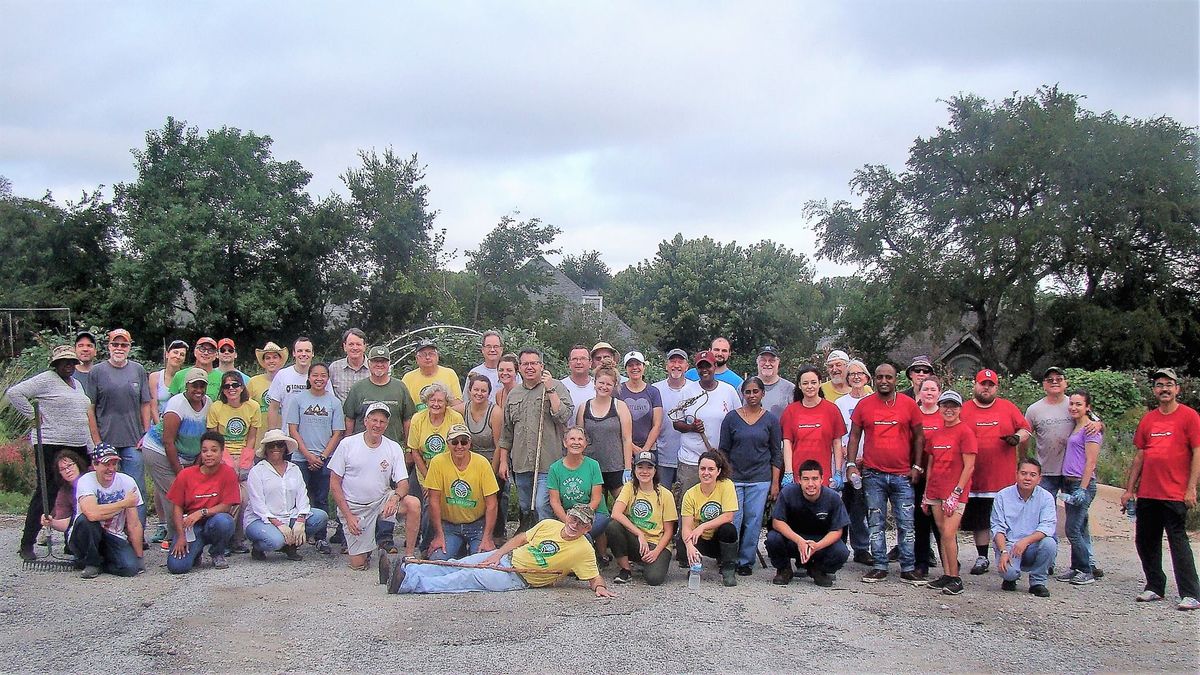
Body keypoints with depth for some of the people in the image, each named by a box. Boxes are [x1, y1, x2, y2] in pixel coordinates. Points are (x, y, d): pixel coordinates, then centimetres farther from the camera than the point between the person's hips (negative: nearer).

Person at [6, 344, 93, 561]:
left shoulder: (77, 384, 20)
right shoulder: (45, 380, -4)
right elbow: (14, 393, -11)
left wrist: (93, 443, 18)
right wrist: (32, 415, -10)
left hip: (78, 446, 8)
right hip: (52, 445, -7)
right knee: (45, 493, -6)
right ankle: (27, 544, 2)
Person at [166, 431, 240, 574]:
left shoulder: (228, 473, -8)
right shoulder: (186, 474, -4)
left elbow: (226, 506, -9)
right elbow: (177, 507, -1)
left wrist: (202, 512, -23)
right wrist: (181, 536, -12)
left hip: (213, 523, 0)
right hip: (190, 526, 0)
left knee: (223, 521, -38)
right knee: (176, 566, -25)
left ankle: (218, 554, -3)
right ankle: (195, 552, 14)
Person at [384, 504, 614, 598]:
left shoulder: (584, 550, -10)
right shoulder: (549, 525, 3)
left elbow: (594, 577, -8)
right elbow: (521, 538, 9)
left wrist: (600, 587, -32)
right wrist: (496, 555, -1)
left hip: (518, 578, -5)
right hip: (507, 558, 5)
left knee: (469, 577, -19)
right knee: (457, 567, -5)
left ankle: (410, 583, -25)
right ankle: (406, 570, -4)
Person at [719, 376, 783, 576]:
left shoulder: (771, 419, 5)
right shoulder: (731, 418, 4)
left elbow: (776, 454, 7)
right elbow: (723, 451, 7)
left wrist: (775, 483, 2)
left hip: (760, 479, 0)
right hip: (734, 477, 0)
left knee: (754, 522, 2)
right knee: (733, 520, -3)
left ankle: (746, 561, 13)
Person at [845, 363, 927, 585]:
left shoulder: (909, 404, 3)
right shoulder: (864, 405, 4)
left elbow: (918, 436, 8)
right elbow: (854, 436, 7)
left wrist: (917, 466, 2)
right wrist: (851, 464, -3)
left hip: (902, 475, 0)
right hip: (873, 475, 1)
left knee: (906, 523, 2)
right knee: (875, 523, 5)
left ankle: (908, 569, 9)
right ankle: (879, 567, 12)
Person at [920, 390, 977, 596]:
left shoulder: (965, 432, -6)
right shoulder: (935, 434, 12)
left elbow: (969, 466, -10)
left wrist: (956, 492, -15)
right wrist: (926, 493, 13)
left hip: (955, 493, -6)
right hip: (935, 492, 6)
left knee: (948, 534, -11)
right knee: (942, 534, 8)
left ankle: (955, 578, -1)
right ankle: (946, 574, 14)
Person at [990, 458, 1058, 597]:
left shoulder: (1046, 498, -1)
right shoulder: (1002, 496, -1)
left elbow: (1047, 527, -14)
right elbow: (997, 528, -3)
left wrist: (1026, 540, -30)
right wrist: (1003, 552, -19)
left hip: (1033, 548, 1)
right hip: (1009, 545, -1)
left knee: (1049, 543, -30)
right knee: (1008, 571, -31)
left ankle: (1038, 581, -5)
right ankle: (1010, 579, 11)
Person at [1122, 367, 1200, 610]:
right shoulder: (1148, 419, 12)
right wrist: (1129, 489, 13)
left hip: (1175, 494, -6)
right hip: (1147, 494, 6)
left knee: (1178, 541, -7)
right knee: (1145, 542, 10)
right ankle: (1155, 588, 23)